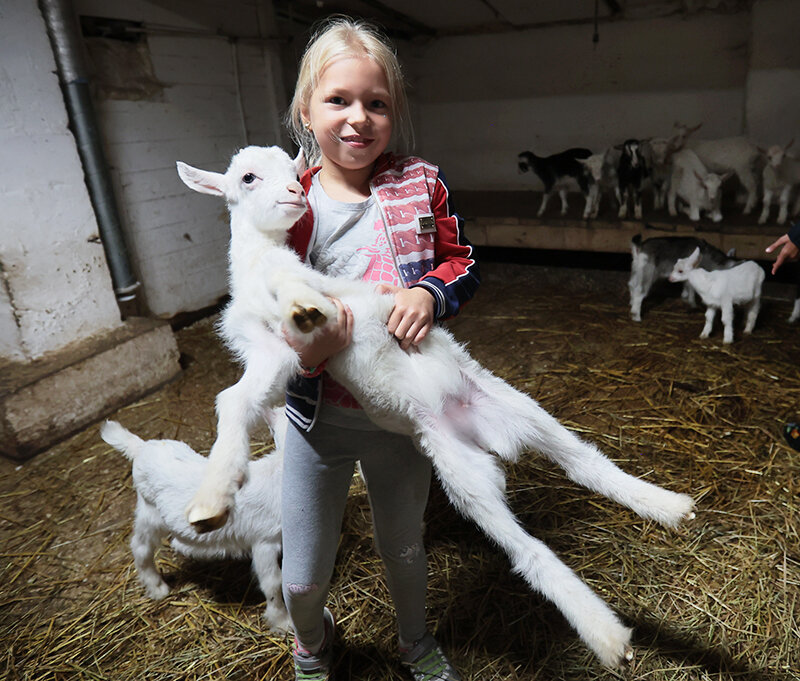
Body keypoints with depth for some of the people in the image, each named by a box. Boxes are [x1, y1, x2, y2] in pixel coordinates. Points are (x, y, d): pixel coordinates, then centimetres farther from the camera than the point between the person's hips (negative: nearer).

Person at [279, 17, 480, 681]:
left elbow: (463, 260, 3)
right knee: (304, 577, 16)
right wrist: (300, 351, -26)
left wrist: (431, 293, -20)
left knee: (405, 549, 24)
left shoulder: (421, 185, -6)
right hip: (319, 417, 0)